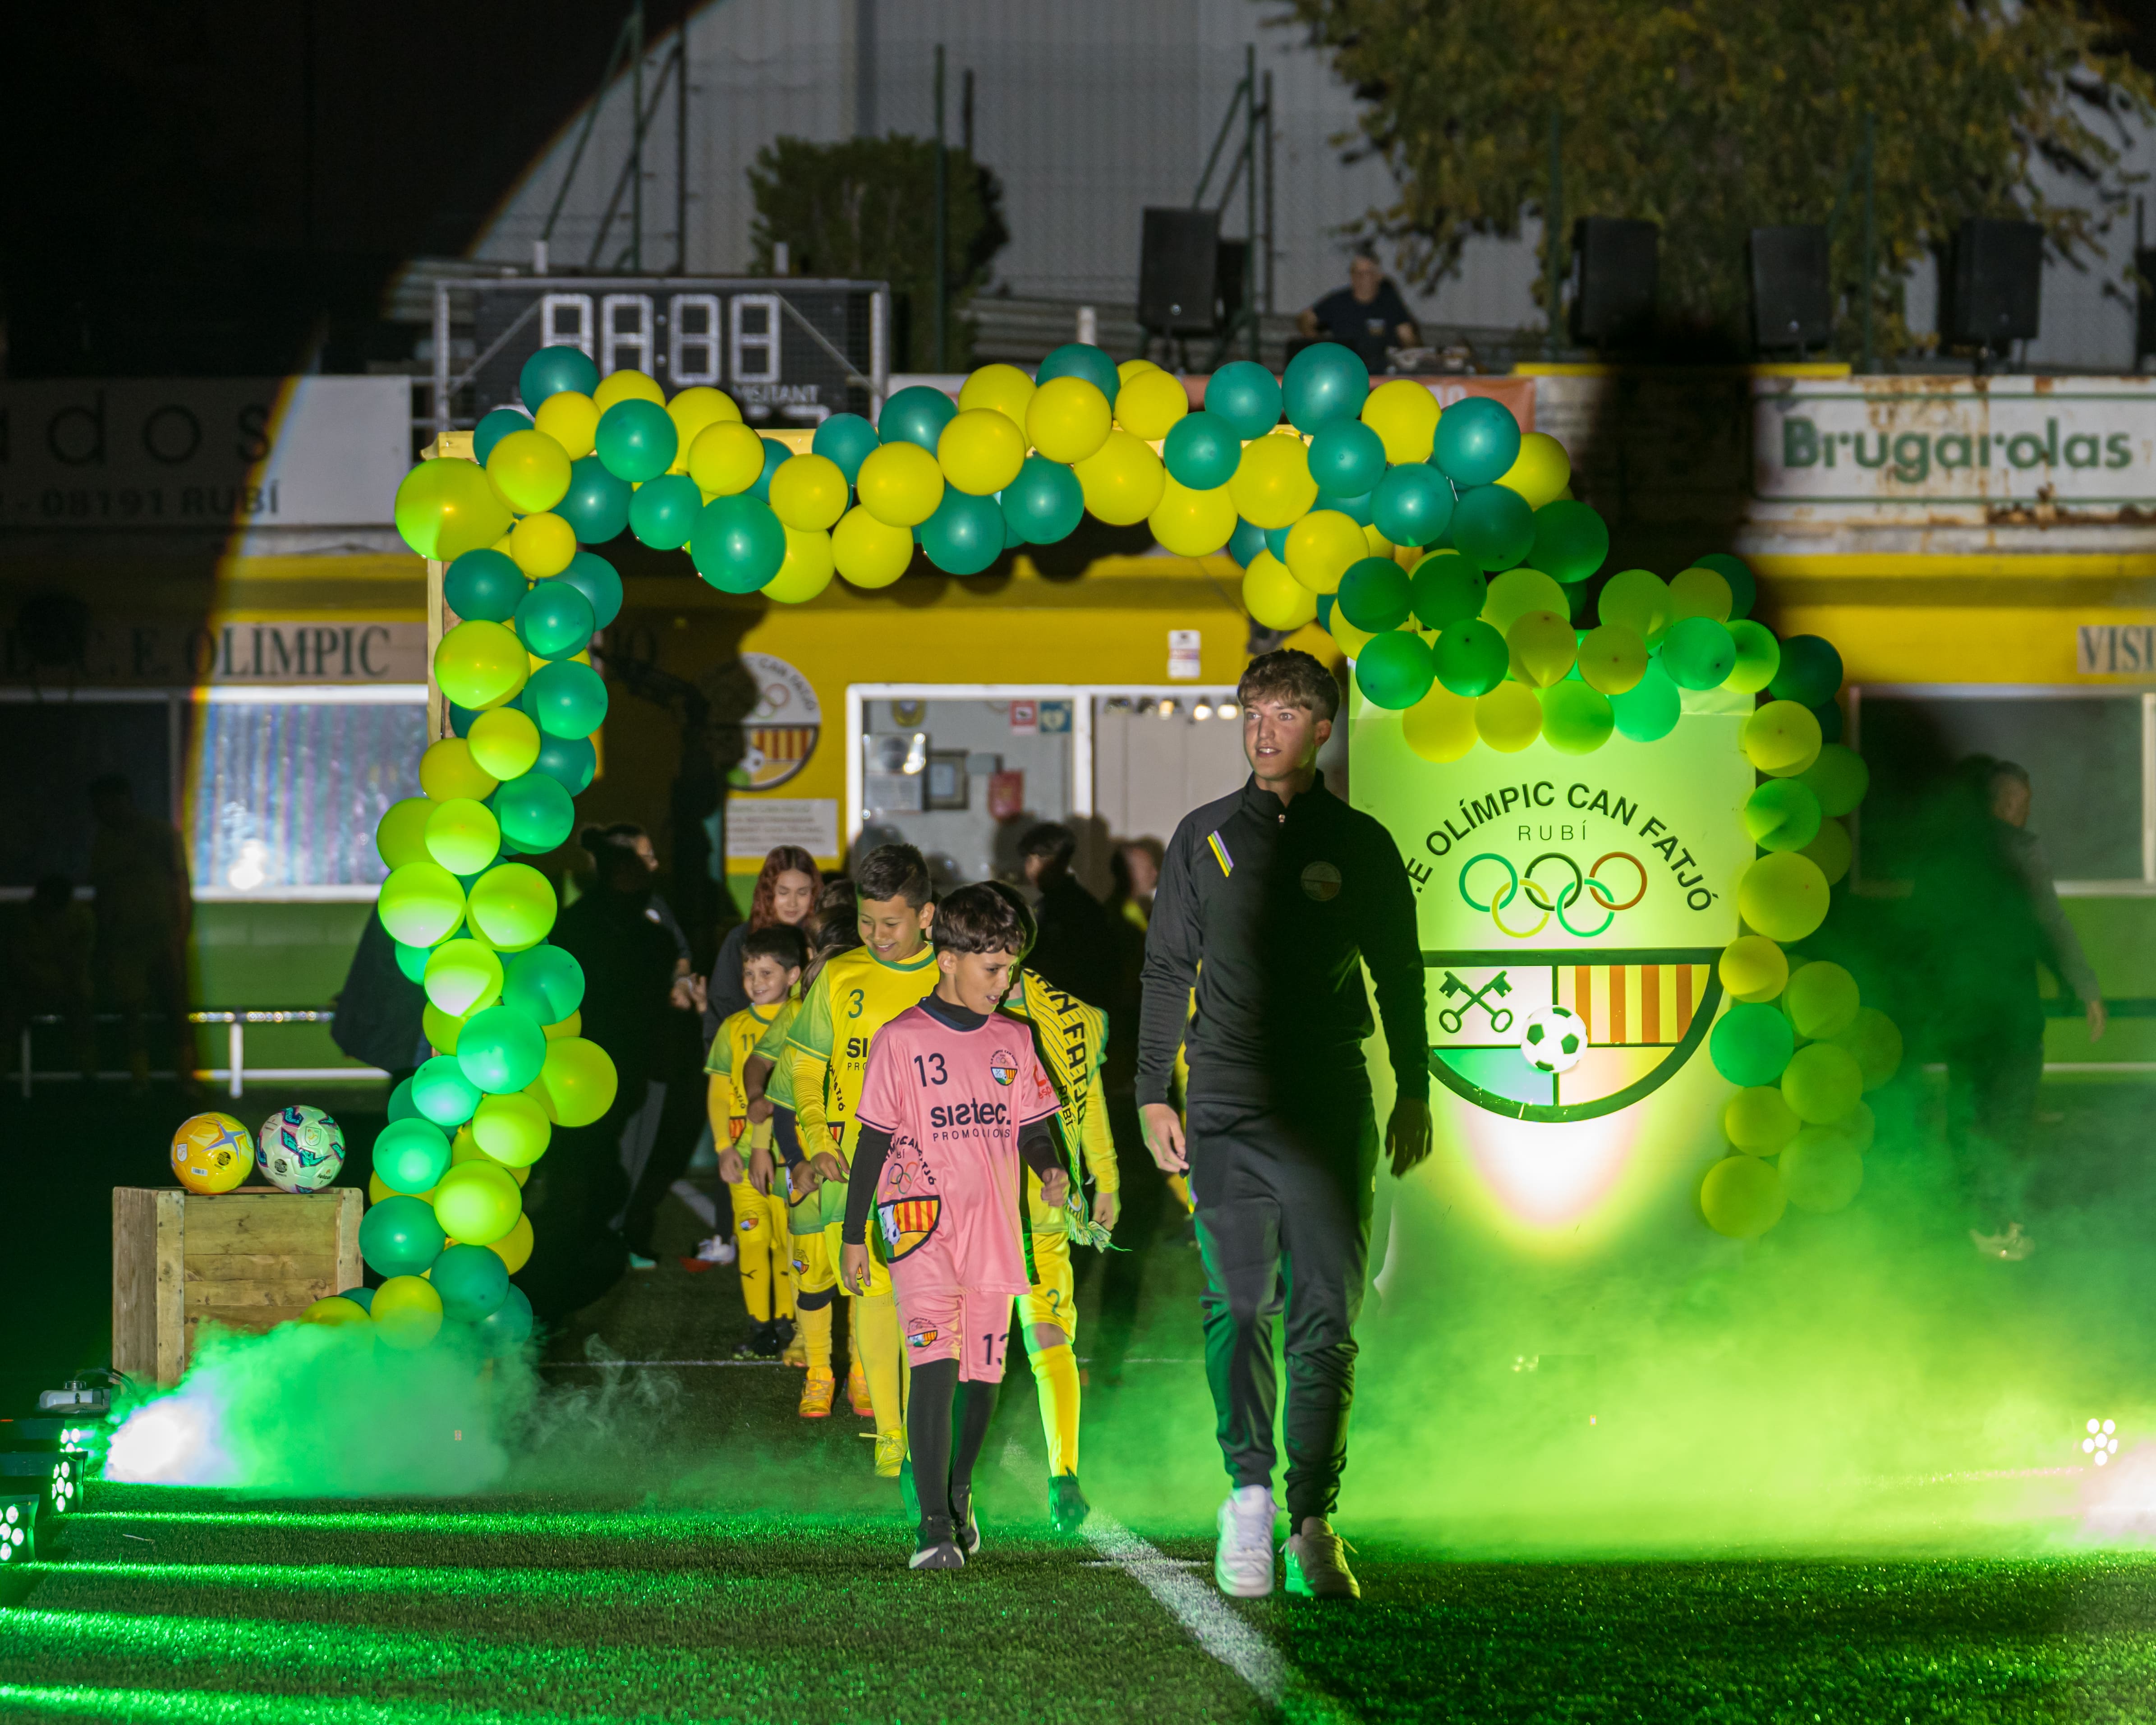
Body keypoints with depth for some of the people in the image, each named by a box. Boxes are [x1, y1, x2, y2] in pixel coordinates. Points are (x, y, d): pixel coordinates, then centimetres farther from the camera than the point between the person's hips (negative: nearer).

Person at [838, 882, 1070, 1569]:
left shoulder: (1012, 1042, 10)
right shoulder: (901, 1041, -3)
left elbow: (1030, 1126, 15)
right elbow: (873, 1139, 1)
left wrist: (1050, 1169, -8)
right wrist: (853, 1236, 1)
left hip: (994, 1229, 5)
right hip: (922, 1224, -5)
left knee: (983, 1372, 10)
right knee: (936, 1364, -17)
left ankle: (959, 1492, 33)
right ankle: (935, 1524, -18)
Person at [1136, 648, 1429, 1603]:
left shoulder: (1360, 845, 8)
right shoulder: (1205, 839, 9)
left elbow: (1399, 975, 13)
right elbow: (1166, 970, 13)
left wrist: (1414, 1094, 7)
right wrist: (1153, 1095, 8)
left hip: (1331, 1104, 0)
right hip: (1226, 1105, 0)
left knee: (1326, 1319, -2)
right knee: (1238, 1305, -9)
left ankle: (1310, 1518, -1)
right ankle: (1250, 1487, -9)